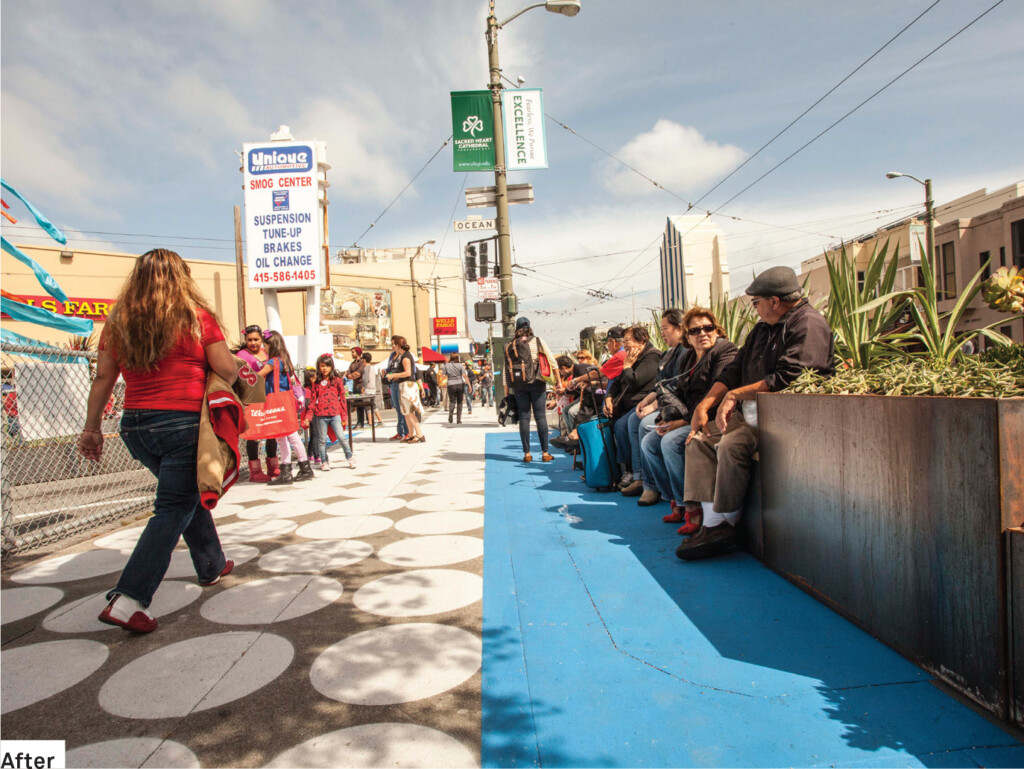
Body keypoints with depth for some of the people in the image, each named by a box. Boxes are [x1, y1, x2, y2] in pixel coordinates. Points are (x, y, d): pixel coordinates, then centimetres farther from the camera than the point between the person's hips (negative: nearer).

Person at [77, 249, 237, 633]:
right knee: (173, 509, 0)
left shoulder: (118, 322, 6)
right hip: (183, 425, -6)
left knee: (187, 494, 22)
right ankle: (128, 600, -7)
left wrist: (91, 427, 15)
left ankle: (212, 566, 37)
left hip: (134, 426, 6)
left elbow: (103, 378, 8)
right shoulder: (196, 316, -6)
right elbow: (229, 372, -7)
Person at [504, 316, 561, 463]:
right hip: (536, 383, -1)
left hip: (518, 386, 2)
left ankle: (527, 453, 6)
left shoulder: (509, 346, 8)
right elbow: (552, 361, 0)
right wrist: (558, 381, 5)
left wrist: (506, 390, 6)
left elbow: (506, 369, 3)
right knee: (540, 416, 2)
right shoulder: (538, 341, 4)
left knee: (524, 417, 6)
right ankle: (545, 453, 3)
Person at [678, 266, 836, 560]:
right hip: (752, 412, 10)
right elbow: (734, 369, 17)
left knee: (731, 445, -30)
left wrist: (735, 395, -15)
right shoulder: (764, 327, 19)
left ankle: (723, 524, -18)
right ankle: (711, 522, -13)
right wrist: (704, 406, 4)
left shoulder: (808, 323, -10)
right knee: (699, 440, -4)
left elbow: (788, 379, -23)